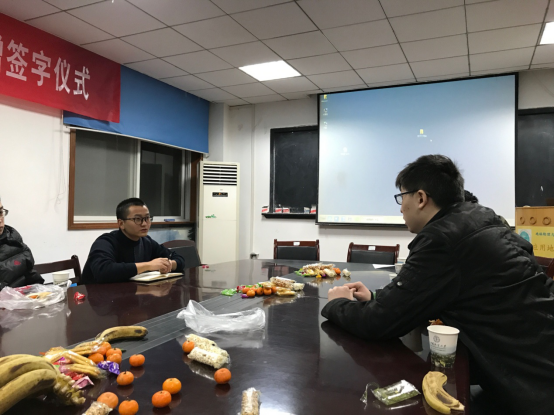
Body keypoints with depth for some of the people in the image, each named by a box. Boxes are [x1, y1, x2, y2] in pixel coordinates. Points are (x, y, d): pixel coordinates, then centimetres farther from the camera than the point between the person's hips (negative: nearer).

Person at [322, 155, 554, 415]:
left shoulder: (442, 237, -21)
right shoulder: (477, 219, 7)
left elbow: (379, 322, -17)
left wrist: (338, 304, 2)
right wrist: (374, 300, 15)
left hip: (531, 381, -8)